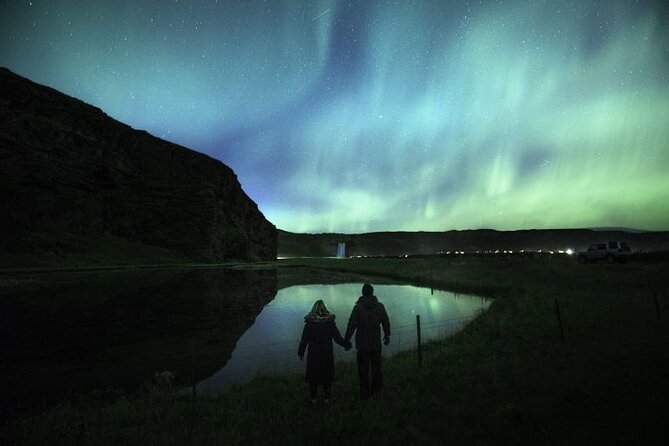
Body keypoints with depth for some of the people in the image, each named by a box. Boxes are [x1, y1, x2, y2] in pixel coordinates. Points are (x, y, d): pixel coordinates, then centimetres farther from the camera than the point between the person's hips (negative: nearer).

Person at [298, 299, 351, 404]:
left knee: (313, 375, 15)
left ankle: (313, 398, 25)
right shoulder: (330, 322, -12)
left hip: (313, 354, 0)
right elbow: (337, 338, -8)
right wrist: (347, 344, 8)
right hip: (327, 354, 0)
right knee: (327, 375, 16)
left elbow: (304, 340, -6)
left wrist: (300, 352, 7)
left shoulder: (309, 323, -12)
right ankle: (326, 397, 26)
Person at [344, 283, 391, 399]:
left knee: (363, 368, 6)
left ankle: (365, 392, 11)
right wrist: (387, 335, 25)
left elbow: (351, 325, -9)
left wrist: (346, 339, 0)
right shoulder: (380, 306, 2)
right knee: (376, 366, 17)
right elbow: (386, 322, 11)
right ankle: (376, 386, 25)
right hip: (376, 343, 3)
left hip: (362, 343, -3)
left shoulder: (358, 307, -9)